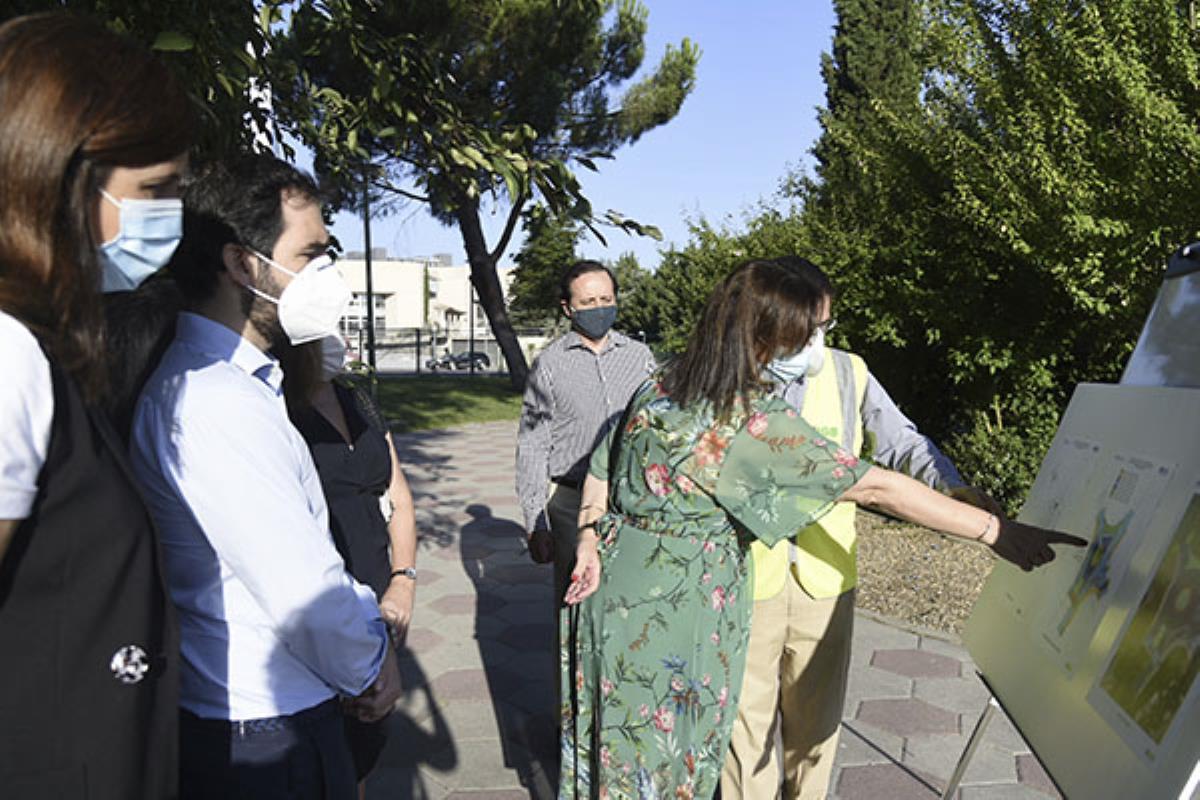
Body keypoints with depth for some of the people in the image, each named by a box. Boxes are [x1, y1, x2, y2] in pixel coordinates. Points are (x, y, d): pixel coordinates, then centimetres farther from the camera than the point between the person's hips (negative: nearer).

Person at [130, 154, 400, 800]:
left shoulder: (237, 384, 8)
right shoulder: (216, 403, -25)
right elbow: (304, 597, -27)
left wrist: (367, 628, 3)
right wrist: (368, 665, -9)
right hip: (269, 735, -9)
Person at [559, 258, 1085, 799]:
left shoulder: (658, 389, -1)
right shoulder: (758, 420, -22)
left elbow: (600, 470, 4)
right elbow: (876, 488, -21)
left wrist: (589, 545, 3)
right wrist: (993, 530, -15)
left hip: (614, 583, 6)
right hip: (679, 607, -6)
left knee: (615, 733, 23)